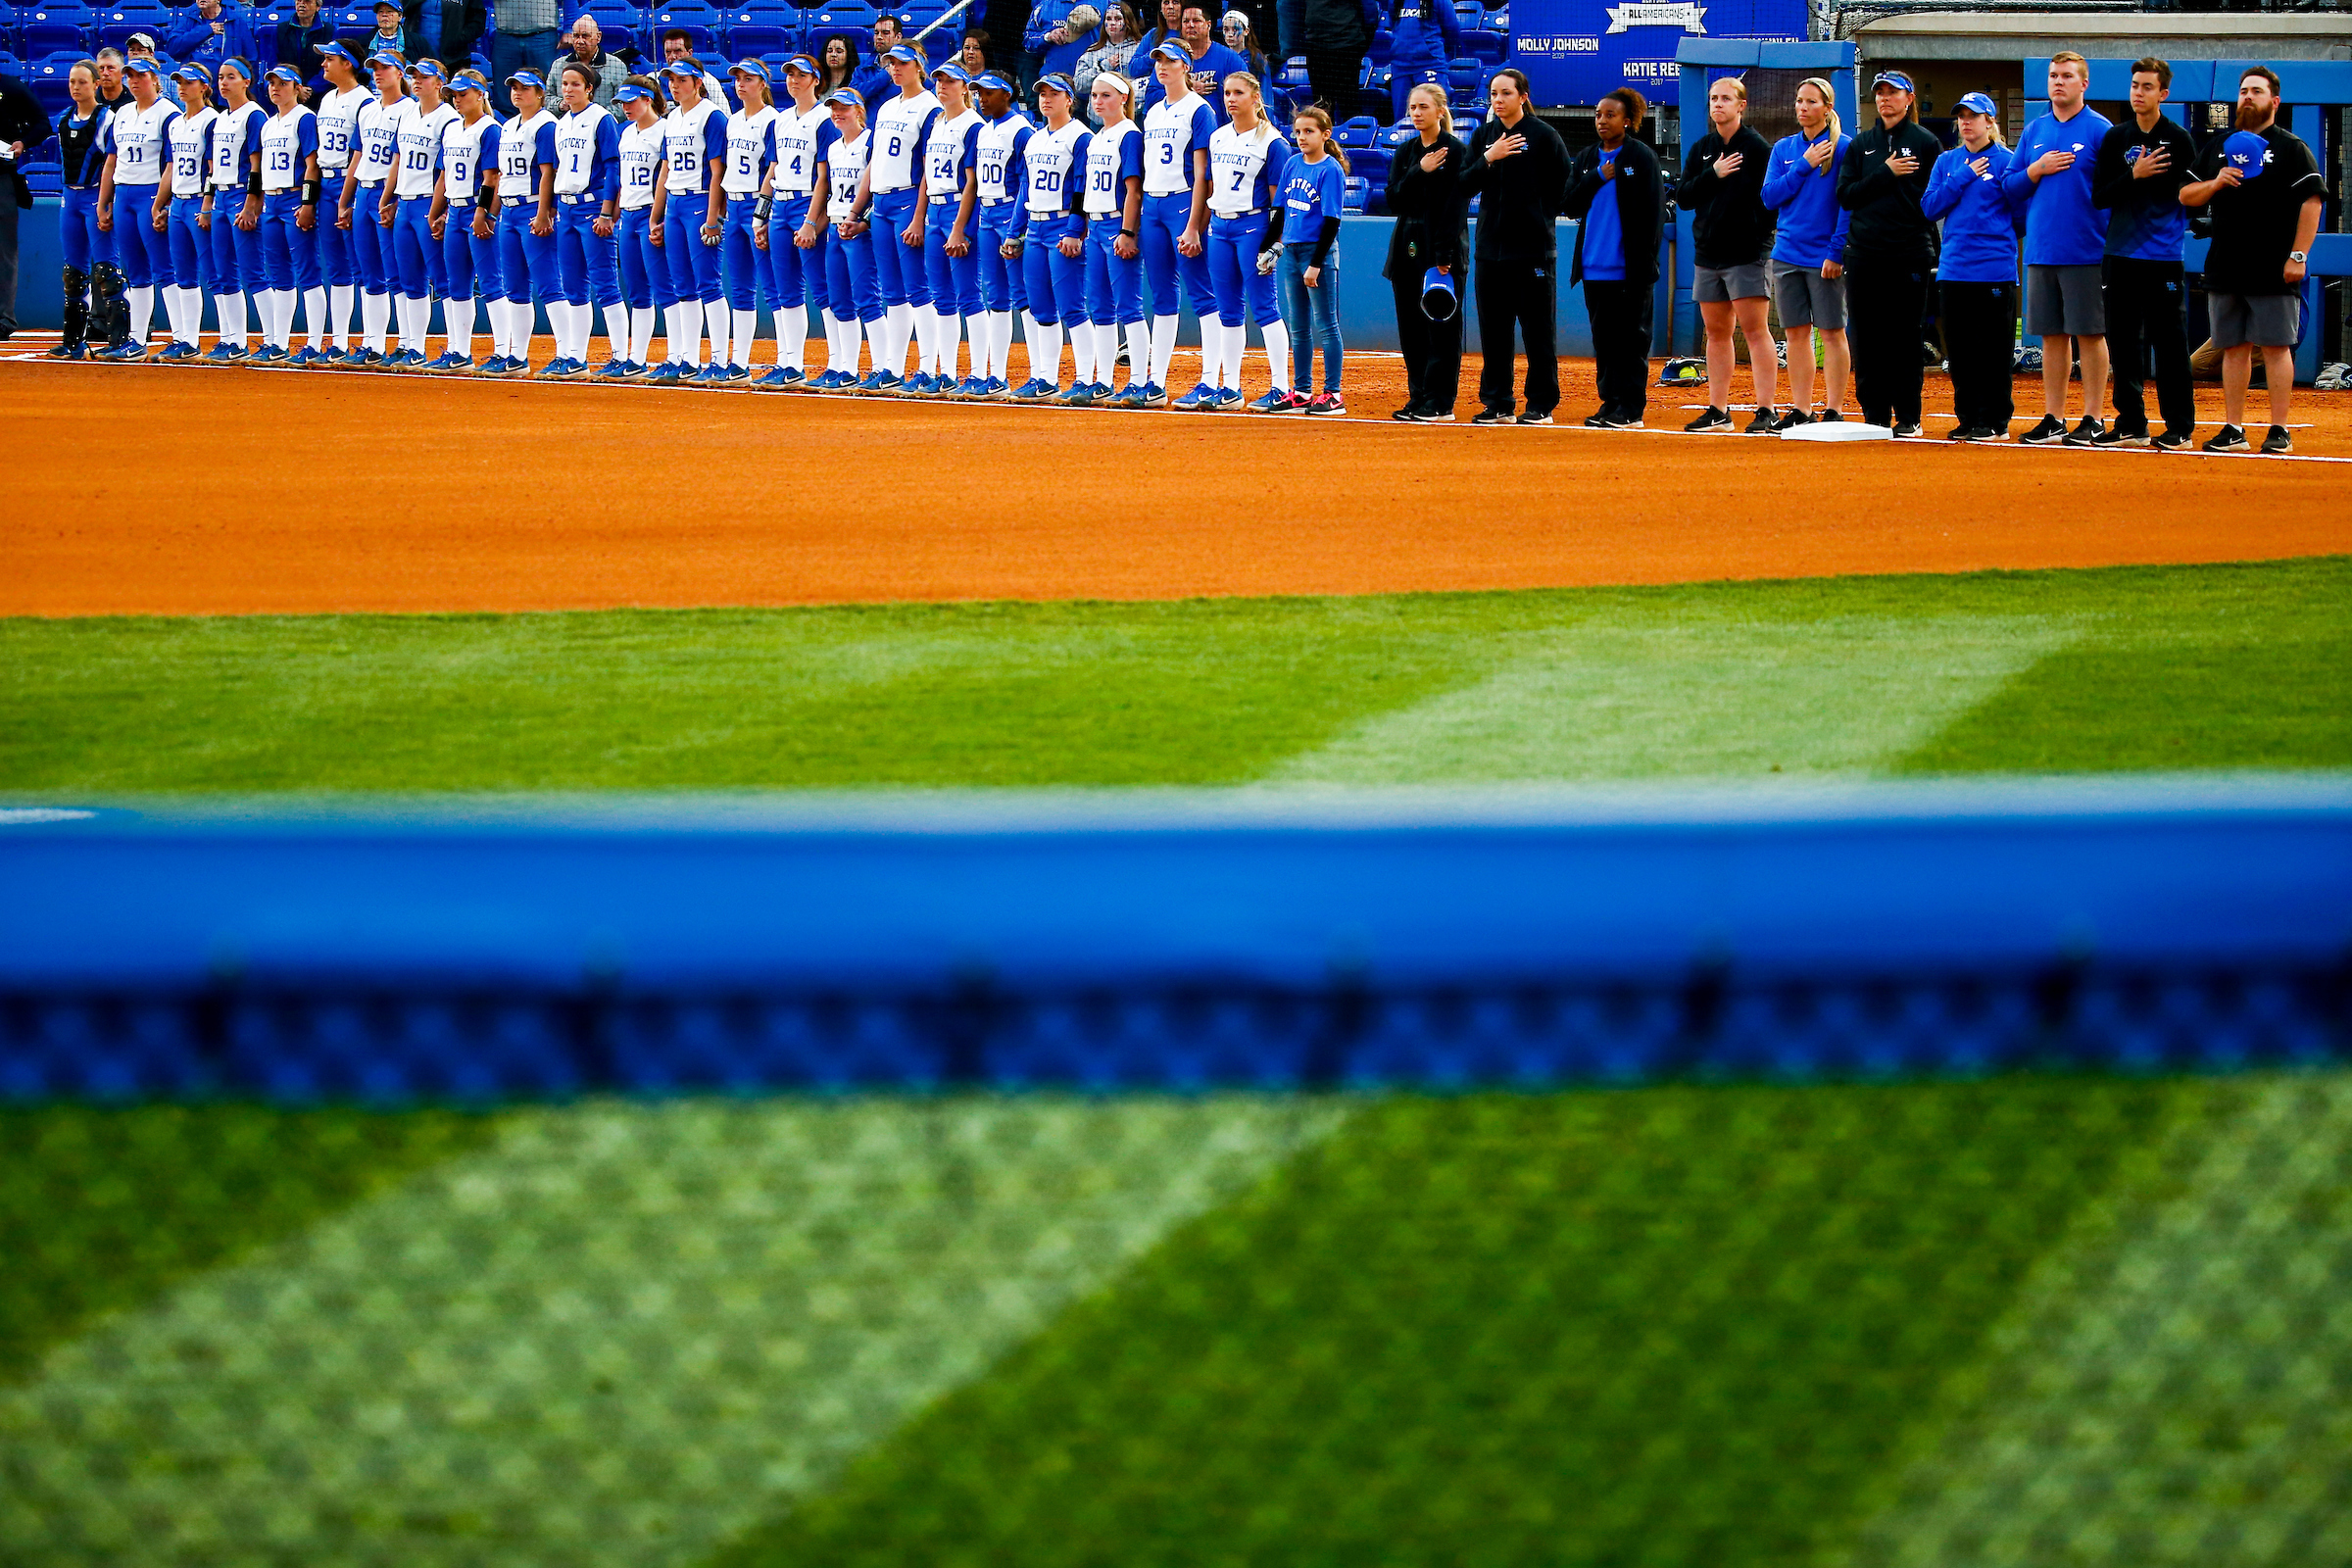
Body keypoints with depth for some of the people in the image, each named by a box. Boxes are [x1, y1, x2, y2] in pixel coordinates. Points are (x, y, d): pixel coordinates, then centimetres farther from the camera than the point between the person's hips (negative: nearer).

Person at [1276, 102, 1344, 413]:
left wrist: (1316, 264, -17)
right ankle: (1301, 392, 19)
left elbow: (1331, 221, -13)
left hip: (1319, 252, -7)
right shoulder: (1292, 165, 10)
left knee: (1325, 325, -4)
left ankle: (1333, 395, -1)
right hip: (1292, 252, 7)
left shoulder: (1331, 170, -10)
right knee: (1297, 326, 12)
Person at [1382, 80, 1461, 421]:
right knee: (1412, 327, 6)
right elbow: (1394, 200, 5)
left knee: (1441, 328, -5)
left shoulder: (1456, 152, -4)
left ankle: (1440, 403, -3)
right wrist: (1419, 172, -11)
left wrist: (1445, 256, -17)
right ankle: (1418, 399, 12)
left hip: (1441, 250, -6)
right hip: (1407, 248, 6)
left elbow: (1456, 207, -10)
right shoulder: (1404, 152, 13)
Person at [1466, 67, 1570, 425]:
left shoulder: (1543, 136, -2)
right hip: (1491, 245, 5)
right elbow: (1464, 186, 4)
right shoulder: (1483, 136, 10)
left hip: (1533, 247, -5)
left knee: (1537, 329, -1)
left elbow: (1564, 189, 0)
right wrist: (1488, 159, -10)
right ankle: (1497, 404, 11)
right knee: (1493, 330, 6)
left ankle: (1541, 405, 3)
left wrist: (1537, 217, -5)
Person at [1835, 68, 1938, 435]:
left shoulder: (1925, 143, 4)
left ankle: (1907, 416, 3)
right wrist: (1886, 174, -6)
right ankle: (1875, 415, 8)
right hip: (1865, 254, 3)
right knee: (1868, 338, 2)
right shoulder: (1861, 144, 14)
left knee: (1906, 336, -2)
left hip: (1911, 252, -3)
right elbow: (1846, 195, 4)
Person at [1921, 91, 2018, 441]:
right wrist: (1962, 178, -4)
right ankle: (1968, 418, 14)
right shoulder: (1947, 162, 14)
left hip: (1996, 269, -5)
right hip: (1954, 266, 5)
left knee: (1994, 348, -4)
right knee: (1959, 348, 6)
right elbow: (1930, 207, 3)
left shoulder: (2006, 161, 0)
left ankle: (1994, 420, 2)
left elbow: (2021, 214, 0)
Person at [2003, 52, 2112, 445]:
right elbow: (2010, 188, 13)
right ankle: (2053, 419, 13)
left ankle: (2092, 420, 3)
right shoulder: (2035, 132, 13)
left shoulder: (2100, 130, -3)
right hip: (2041, 251, 5)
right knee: (2052, 336, 9)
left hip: (2085, 252, -5)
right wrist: (2037, 170, -6)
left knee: (2090, 335, -1)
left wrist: (2112, 243, -14)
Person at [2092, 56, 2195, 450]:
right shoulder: (2115, 139, 10)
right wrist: (2134, 176, -10)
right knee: (2123, 342, 6)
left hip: (2165, 256, -4)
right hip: (2121, 255, 4)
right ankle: (2131, 425, 12)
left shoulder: (2178, 139, 0)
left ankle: (2180, 428, 2)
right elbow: (2099, 196, 4)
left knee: (2170, 343, -3)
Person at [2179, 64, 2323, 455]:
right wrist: (2215, 184, -5)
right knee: (2233, 348, 7)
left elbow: (2311, 202, -6)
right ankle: (2233, 430, 11)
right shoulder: (2219, 147, 15)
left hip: (2274, 272, -5)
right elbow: (2186, 197, 16)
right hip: (2225, 270, 5)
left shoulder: (2291, 148, 0)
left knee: (2276, 347, -5)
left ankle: (2280, 431, -3)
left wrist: (2298, 255, -14)